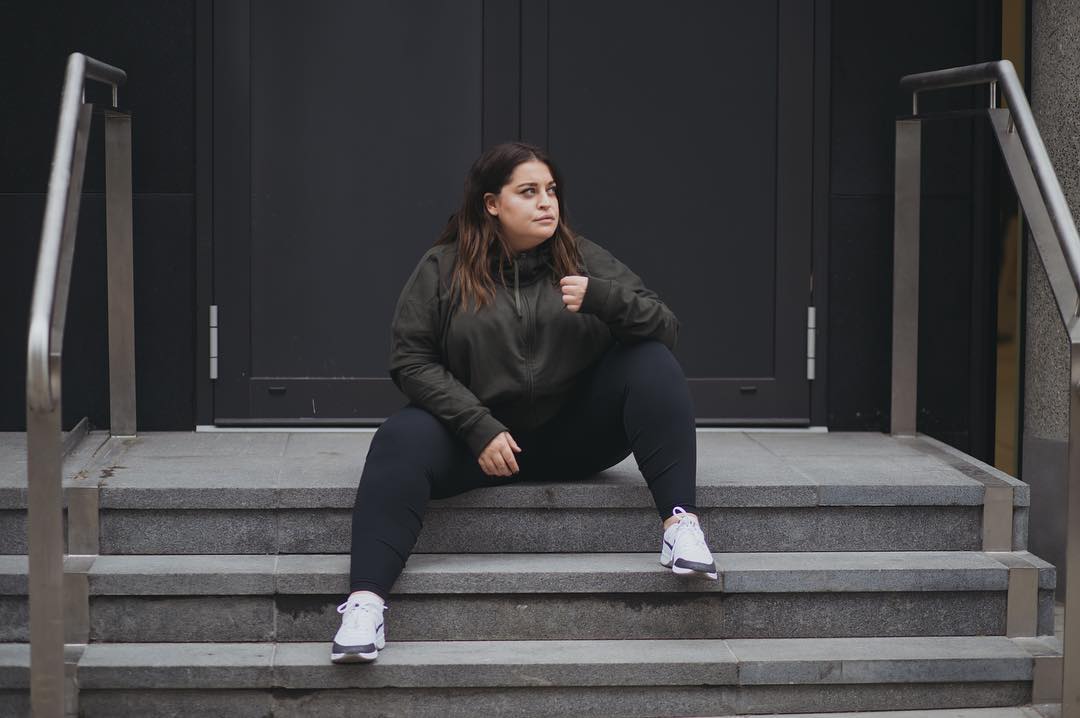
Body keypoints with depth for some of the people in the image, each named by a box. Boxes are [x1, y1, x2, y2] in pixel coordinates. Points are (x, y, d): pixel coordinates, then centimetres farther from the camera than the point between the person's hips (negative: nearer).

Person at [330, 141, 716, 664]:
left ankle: (680, 522, -29)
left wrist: (602, 297, -24)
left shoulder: (583, 260, 4)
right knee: (402, 439, -31)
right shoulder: (443, 269, 1)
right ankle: (365, 601, -42)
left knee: (651, 361, -20)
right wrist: (480, 429, -17)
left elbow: (664, 329, -3)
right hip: (479, 438, -1)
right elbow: (412, 360, -5)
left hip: (574, 437, 1)